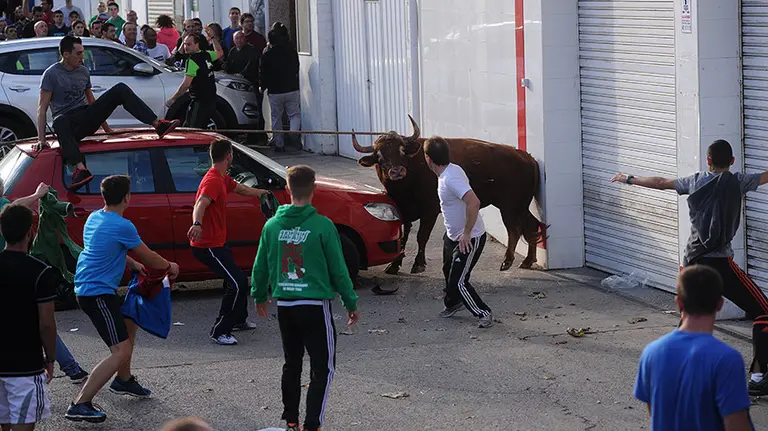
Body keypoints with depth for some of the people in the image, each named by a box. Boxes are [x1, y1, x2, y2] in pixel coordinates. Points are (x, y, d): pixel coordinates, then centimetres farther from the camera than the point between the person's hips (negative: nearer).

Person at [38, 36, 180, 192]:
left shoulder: (83, 71, 13)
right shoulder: (51, 74, -5)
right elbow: (42, 108, -10)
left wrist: (106, 128, 24)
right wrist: (41, 138, -19)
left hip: (86, 117, 6)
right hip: (68, 121, -6)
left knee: (121, 89, -8)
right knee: (59, 123, -45)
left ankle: (158, 124, -20)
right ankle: (80, 168, -62)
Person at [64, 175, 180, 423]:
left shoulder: (94, 218, 9)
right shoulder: (122, 226, -18)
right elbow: (149, 257, -6)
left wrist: (134, 265, 23)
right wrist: (170, 267, 13)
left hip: (85, 288, 10)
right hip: (98, 294, -10)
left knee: (129, 324, 29)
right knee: (121, 351, -12)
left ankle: (123, 380, 43)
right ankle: (80, 405, -16)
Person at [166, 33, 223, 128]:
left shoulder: (192, 60, -15)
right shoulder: (207, 55, 9)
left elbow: (186, 84, -21)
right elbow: (219, 52, 33)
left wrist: (172, 99, -15)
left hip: (200, 103, -9)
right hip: (211, 101, 9)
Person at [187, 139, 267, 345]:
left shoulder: (222, 179, 12)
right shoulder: (213, 181, -21)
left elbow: (242, 189, 33)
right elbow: (201, 204, -39)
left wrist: (262, 192, 51)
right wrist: (197, 224, -59)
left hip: (217, 243, 11)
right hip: (208, 246, -11)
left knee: (239, 280, 24)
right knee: (238, 283, -15)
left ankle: (239, 320, 43)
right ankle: (219, 332, -10)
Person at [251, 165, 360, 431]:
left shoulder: (272, 225, -1)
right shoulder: (322, 226, -13)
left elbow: (260, 266, 9)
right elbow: (338, 269, -7)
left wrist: (259, 296, 26)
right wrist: (351, 303, 4)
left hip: (284, 306, 5)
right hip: (315, 306, -5)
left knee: (292, 364, 19)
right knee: (323, 367, 3)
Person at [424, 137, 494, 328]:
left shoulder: (451, 179, -30)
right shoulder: (450, 170, 1)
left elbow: (474, 203, -40)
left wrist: (466, 234, -30)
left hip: (470, 238, -10)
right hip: (453, 235, 10)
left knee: (458, 281, -7)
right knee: (449, 273, 27)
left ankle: (484, 314, 7)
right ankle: (453, 303, 50)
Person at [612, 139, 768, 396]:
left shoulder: (696, 181, 12)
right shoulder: (737, 182, 1)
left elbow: (661, 183, 23)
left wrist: (629, 179, 38)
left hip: (692, 262, 6)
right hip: (719, 263, -6)